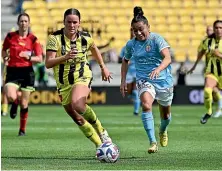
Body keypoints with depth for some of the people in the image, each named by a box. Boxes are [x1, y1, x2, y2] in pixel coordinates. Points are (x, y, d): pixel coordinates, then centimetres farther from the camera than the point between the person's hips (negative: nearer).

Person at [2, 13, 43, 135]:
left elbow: (39, 59, -1)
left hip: (27, 72, 0)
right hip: (12, 71, 0)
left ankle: (22, 130, 21)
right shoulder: (10, 36, 1)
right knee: (11, 97, -24)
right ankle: (15, 104, 16)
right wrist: (5, 56, -3)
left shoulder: (33, 39, -2)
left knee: (24, 104, 2)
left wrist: (29, 57, -18)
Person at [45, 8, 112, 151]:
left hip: (83, 77, -2)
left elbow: (94, 48, 21)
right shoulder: (55, 38, -11)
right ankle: (100, 145, 23)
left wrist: (103, 67, 25)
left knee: (78, 105, -33)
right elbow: (48, 63, -19)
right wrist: (65, 57, -33)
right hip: (64, 83, 2)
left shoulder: (85, 37, -4)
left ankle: (101, 131, -13)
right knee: (78, 120, 5)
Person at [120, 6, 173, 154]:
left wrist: (158, 69, -47)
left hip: (163, 79, -1)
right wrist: (123, 81, 12)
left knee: (166, 114, 16)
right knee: (146, 104, -30)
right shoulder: (131, 44, -1)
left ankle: (163, 131, 54)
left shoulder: (157, 39, -14)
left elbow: (167, 58, -28)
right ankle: (153, 143, -33)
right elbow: (125, 60, 18)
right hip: (144, 80, 1)